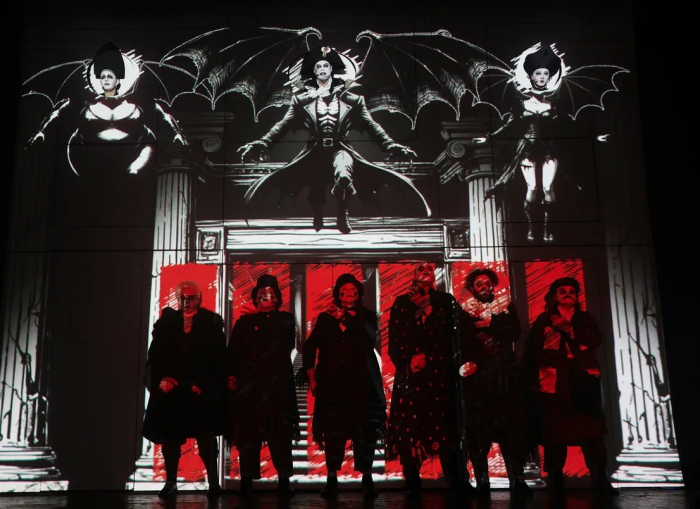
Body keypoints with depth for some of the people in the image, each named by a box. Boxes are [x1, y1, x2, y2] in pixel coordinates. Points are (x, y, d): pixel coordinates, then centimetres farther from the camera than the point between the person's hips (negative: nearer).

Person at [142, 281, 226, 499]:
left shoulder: (211, 322, 2)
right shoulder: (167, 321, 9)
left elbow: (217, 358, -3)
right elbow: (155, 354, 4)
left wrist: (204, 383, -12)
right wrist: (160, 378, -9)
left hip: (201, 389, -3)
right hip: (171, 388, 3)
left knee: (205, 436, -1)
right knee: (169, 435, 6)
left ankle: (213, 481, 4)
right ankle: (170, 481, 17)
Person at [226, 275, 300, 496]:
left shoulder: (285, 320, 12)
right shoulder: (244, 321, 12)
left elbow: (281, 338, -8)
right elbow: (233, 351, 6)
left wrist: (261, 317, 1)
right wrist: (231, 374, -8)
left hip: (277, 383, 0)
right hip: (248, 383, 1)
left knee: (280, 432, -1)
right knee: (248, 431, 0)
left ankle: (283, 478, 4)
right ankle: (247, 479, 7)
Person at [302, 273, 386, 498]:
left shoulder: (367, 316, 9)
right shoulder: (326, 317, 12)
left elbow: (370, 337, -12)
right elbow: (310, 346, 11)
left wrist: (345, 317, -15)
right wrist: (311, 373, 1)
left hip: (362, 382, -1)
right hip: (333, 382, 1)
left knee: (366, 431, -3)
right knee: (333, 431, -1)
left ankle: (367, 479, 2)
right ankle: (332, 480, 2)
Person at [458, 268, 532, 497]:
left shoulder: (507, 307, 17)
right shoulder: (465, 312, 14)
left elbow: (515, 332, 1)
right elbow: (462, 339, 1)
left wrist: (488, 324, -3)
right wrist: (468, 362, -15)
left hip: (504, 371, 1)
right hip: (477, 373, -1)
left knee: (510, 423, -7)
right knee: (479, 426, -5)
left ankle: (517, 479, -7)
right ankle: (482, 480, -1)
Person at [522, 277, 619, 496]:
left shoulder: (586, 319, 19)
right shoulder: (543, 320, 12)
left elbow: (596, 340, 0)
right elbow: (530, 351, 5)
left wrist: (570, 329, -9)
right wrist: (530, 380, -4)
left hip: (583, 380, 1)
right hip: (552, 381, -1)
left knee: (591, 428, -7)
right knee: (554, 429, -5)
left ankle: (600, 478, -3)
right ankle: (555, 480, 3)